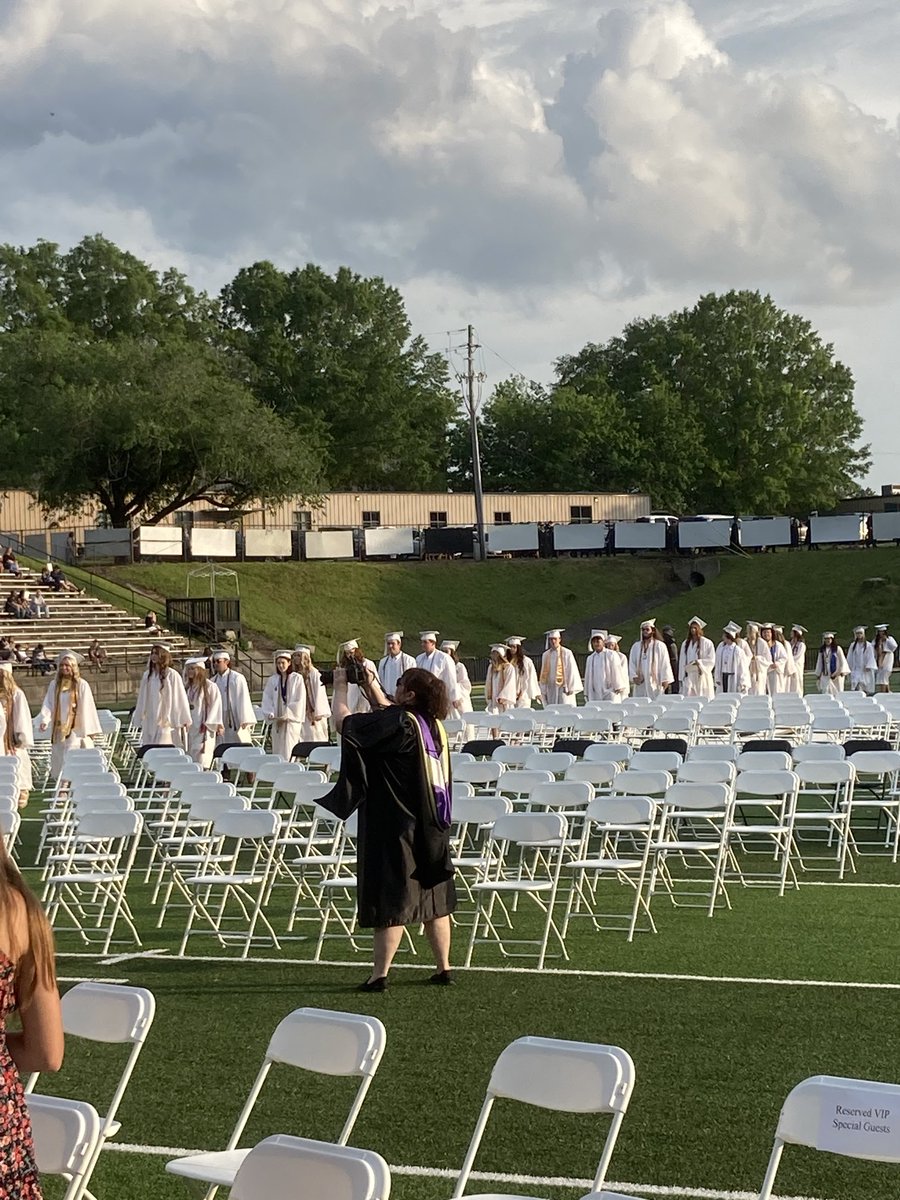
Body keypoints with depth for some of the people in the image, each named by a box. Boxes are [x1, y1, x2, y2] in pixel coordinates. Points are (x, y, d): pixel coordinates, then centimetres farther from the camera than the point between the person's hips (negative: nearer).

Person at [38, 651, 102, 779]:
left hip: (76, 731, -4)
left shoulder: (81, 684, -3)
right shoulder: (54, 684, 7)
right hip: (59, 731, 4)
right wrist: (44, 720, -18)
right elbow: (48, 704, 0)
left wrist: (90, 730, -2)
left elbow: (87, 708, -2)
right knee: (59, 762, 5)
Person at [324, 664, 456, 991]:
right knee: (433, 900, 14)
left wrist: (341, 685, -3)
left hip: (396, 826, -7)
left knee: (391, 900, -3)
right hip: (430, 825, 8)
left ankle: (379, 974, -1)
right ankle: (443, 967, 17)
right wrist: (371, 686, 23)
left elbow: (342, 721, -17)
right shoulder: (433, 725, 5)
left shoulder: (399, 722, -19)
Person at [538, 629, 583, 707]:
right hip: (550, 690, 4)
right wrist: (543, 691, 8)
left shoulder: (566, 653, -2)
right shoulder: (545, 655, 11)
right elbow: (543, 674, 13)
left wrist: (570, 688, -10)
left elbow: (572, 671, -4)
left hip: (563, 688, -4)